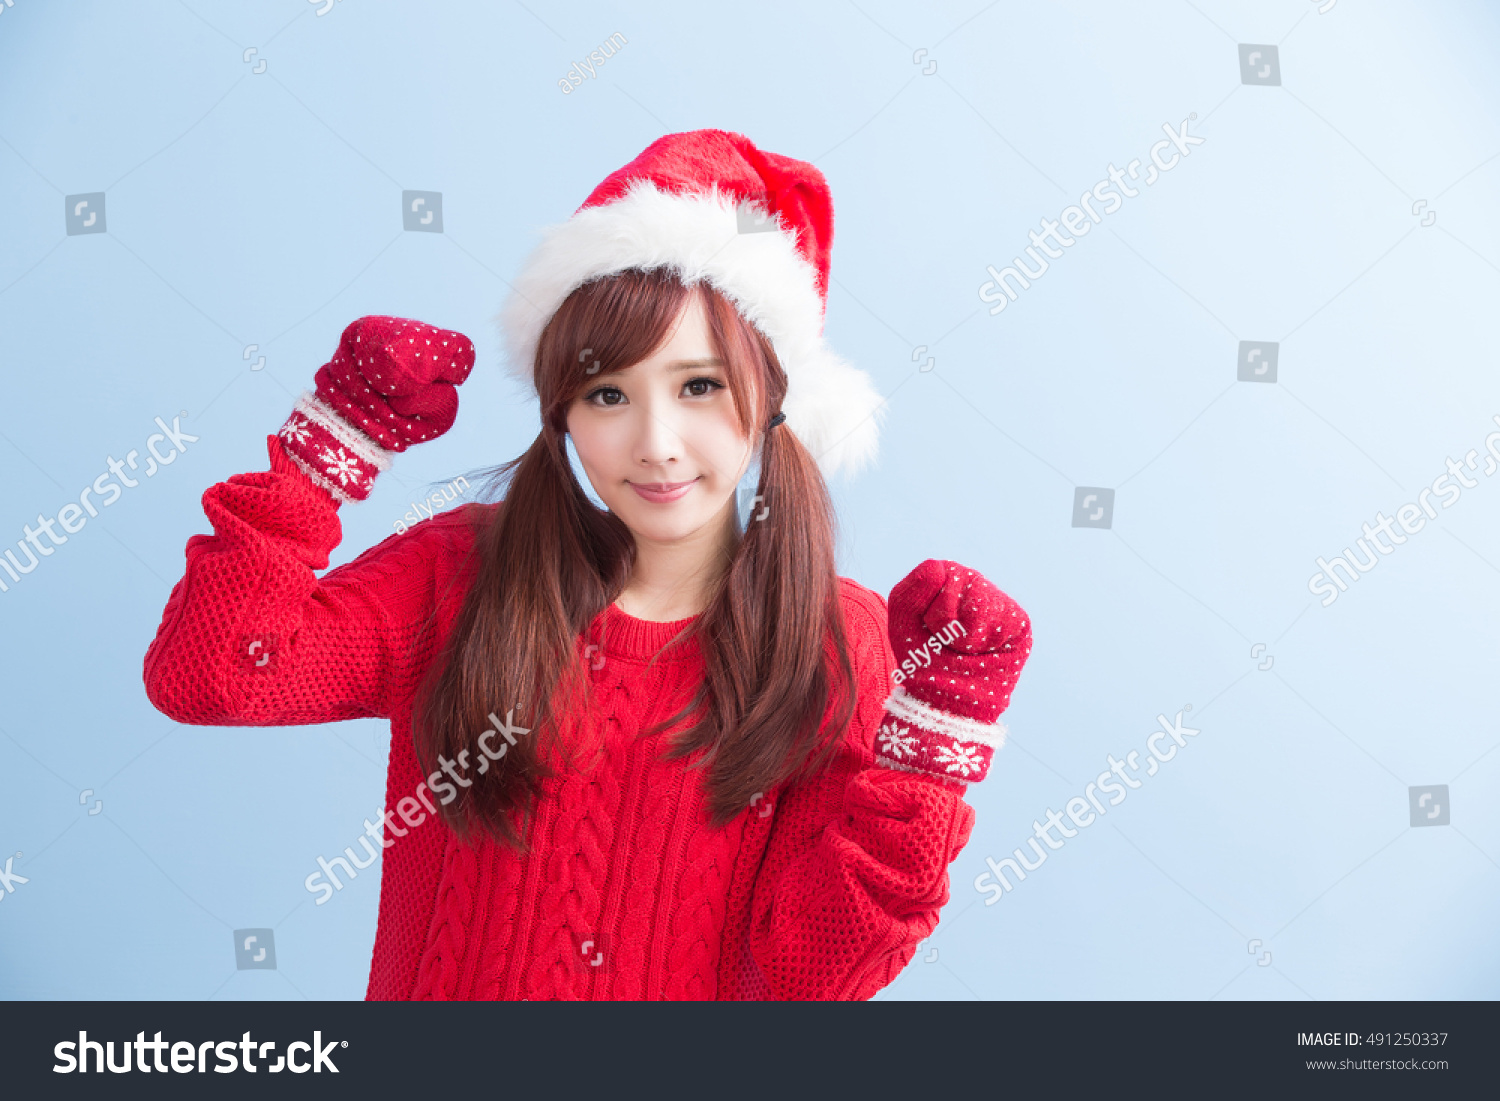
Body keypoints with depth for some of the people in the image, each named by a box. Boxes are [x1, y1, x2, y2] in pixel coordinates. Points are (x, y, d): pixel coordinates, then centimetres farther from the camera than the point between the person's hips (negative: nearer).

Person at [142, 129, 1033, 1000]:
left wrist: (925, 750, -20)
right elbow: (200, 678, -15)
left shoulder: (840, 643, -8)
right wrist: (339, 437, -14)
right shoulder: (463, 571, -5)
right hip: (436, 984, 2)